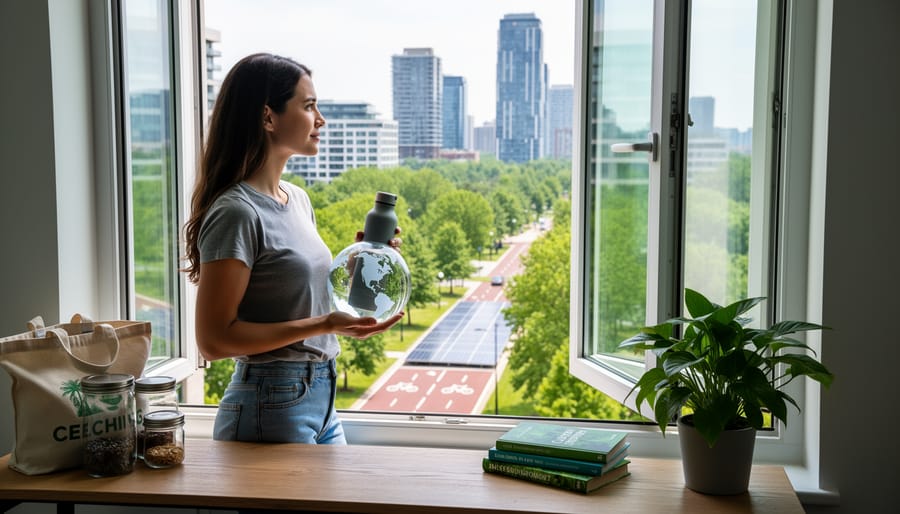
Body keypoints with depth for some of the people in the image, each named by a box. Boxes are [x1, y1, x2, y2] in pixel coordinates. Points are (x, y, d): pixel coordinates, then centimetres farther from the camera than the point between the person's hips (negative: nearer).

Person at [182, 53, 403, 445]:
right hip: (270, 409, -8)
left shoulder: (298, 199, 9)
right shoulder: (236, 213, -18)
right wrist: (324, 324, -23)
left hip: (320, 398, 9)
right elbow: (214, 340, -20)